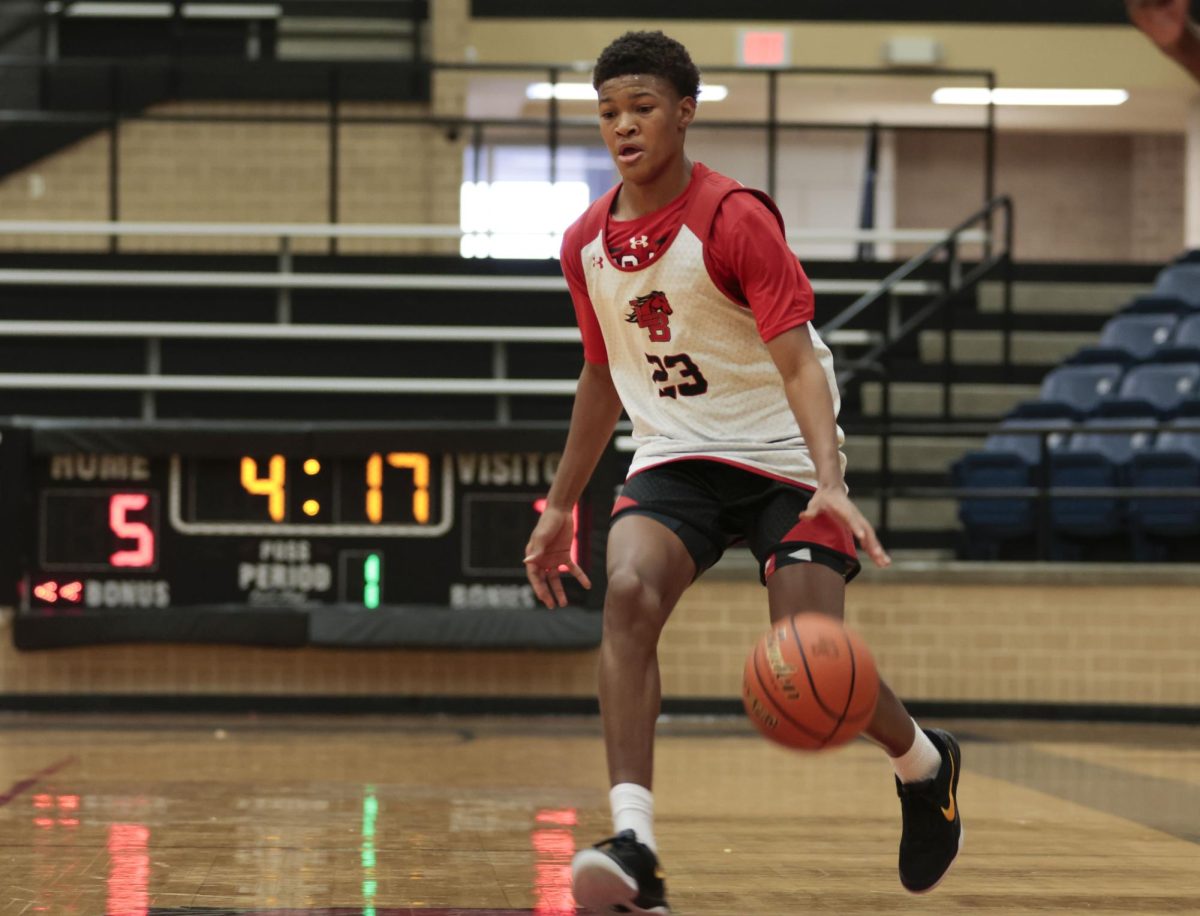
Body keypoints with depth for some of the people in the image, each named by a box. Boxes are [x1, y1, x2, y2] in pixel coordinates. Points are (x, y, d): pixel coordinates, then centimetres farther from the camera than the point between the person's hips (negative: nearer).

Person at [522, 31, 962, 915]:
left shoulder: (735, 218, -16)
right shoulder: (587, 243, 3)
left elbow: (798, 360, -24)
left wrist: (829, 482, -39)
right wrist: (560, 507, 20)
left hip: (784, 456, -4)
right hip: (674, 458, 4)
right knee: (629, 594, -26)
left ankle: (925, 761, 23)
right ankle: (635, 845, -32)